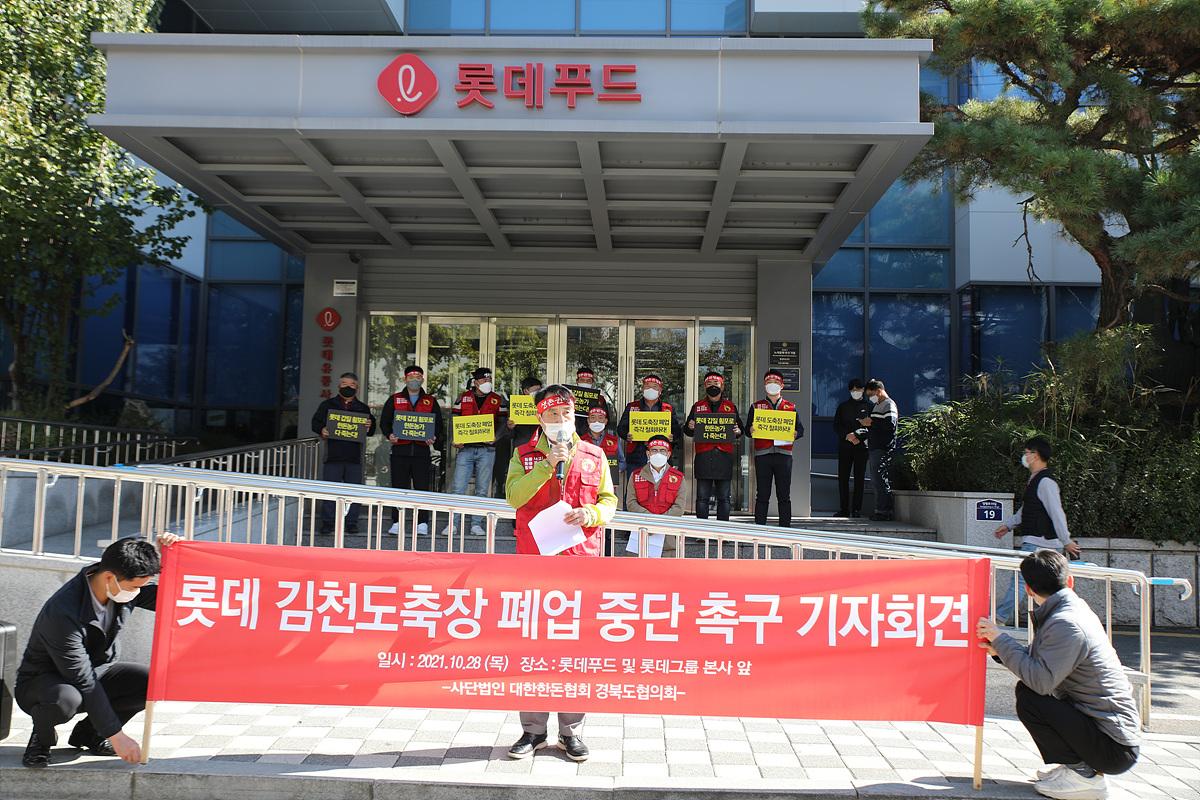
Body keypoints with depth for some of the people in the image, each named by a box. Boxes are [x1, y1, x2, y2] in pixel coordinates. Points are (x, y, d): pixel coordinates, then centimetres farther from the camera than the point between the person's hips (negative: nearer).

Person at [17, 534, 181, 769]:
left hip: (96, 671, 6)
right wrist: (117, 735, -28)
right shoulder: (63, 612, -33)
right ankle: (41, 739, -4)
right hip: (42, 680, -6)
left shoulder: (126, 587, -13)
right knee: (65, 699, -41)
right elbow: (84, 682, -30)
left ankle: (88, 733, 5)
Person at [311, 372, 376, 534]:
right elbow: (316, 422, 8)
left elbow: (372, 430, 14)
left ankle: (351, 523, 11)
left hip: (354, 456, 1)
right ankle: (327, 523, 7)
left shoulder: (363, 408, 15)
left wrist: (369, 427, -9)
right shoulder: (328, 405, 12)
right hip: (333, 455, -1)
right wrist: (321, 430, -12)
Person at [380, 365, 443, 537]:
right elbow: (384, 421, 9)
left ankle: (422, 523, 3)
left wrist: (434, 438, -9)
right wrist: (389, 435, -9)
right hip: (400, 449, 0)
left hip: (422, 450, 0)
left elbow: (438, 424, 10)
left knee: (422, 487, -2)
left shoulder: (431, 401, 12)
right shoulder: (394, 399, 12)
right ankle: (397, 523, 9)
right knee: (398, 487, 3)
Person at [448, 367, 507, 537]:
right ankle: (452, 523, 1)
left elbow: (503, 423, 5)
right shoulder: (463, 398, 8)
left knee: (482, 489, 5)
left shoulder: (497, 400, 8)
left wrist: (495, 438, -13)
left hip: (487, 449, 1)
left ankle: (476, 524, 12)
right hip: (465, 448, 0)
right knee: (458, 487, -4)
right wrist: (456, 440, -8)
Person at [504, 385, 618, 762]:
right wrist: (546, 465, -14)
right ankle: (533, 730, 14)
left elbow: (609, 501, 10)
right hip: (535, 558, 0)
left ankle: (572, 730, 15)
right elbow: (513, 495, -6)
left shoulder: (594, 456, 12)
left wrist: (591, 513, -11)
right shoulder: (524, 455, 10)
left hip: (581, 559, 1)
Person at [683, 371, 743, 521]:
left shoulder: (731, 406, 14)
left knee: (724, 498, 3)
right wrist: (690, 428, -9)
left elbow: (739, 429, 16)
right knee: (702, 497, 0)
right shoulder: (697, 406, 14)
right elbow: (687, 430, 15)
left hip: (724, 456, 0)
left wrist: (737, 431, -8)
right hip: (703, 456, 0)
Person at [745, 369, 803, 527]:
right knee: (762, 495, 1)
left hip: (784, 454, 1)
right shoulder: (756, 406, 12)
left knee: (784, 495, 2)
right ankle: (760, 528, 6)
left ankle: (785, 528, 7)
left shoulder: (790, 406, 13)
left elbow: (800, 428, 10)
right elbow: (747, 428, 7)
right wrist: (751, 430, -17)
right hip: (762, 455, 0)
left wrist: (795, 433, -13)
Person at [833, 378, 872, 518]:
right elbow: (836, 426, 9)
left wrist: (859, 437, -9)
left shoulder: (868, 406, 8)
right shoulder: (843, 406, 13)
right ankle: (844, 509, 4)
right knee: (843, 477, -1)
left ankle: (857, 509, 1)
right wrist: (847, 435, -8)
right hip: (845, 446, 2)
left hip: (862, 447, -2)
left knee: (859, 478, -3)